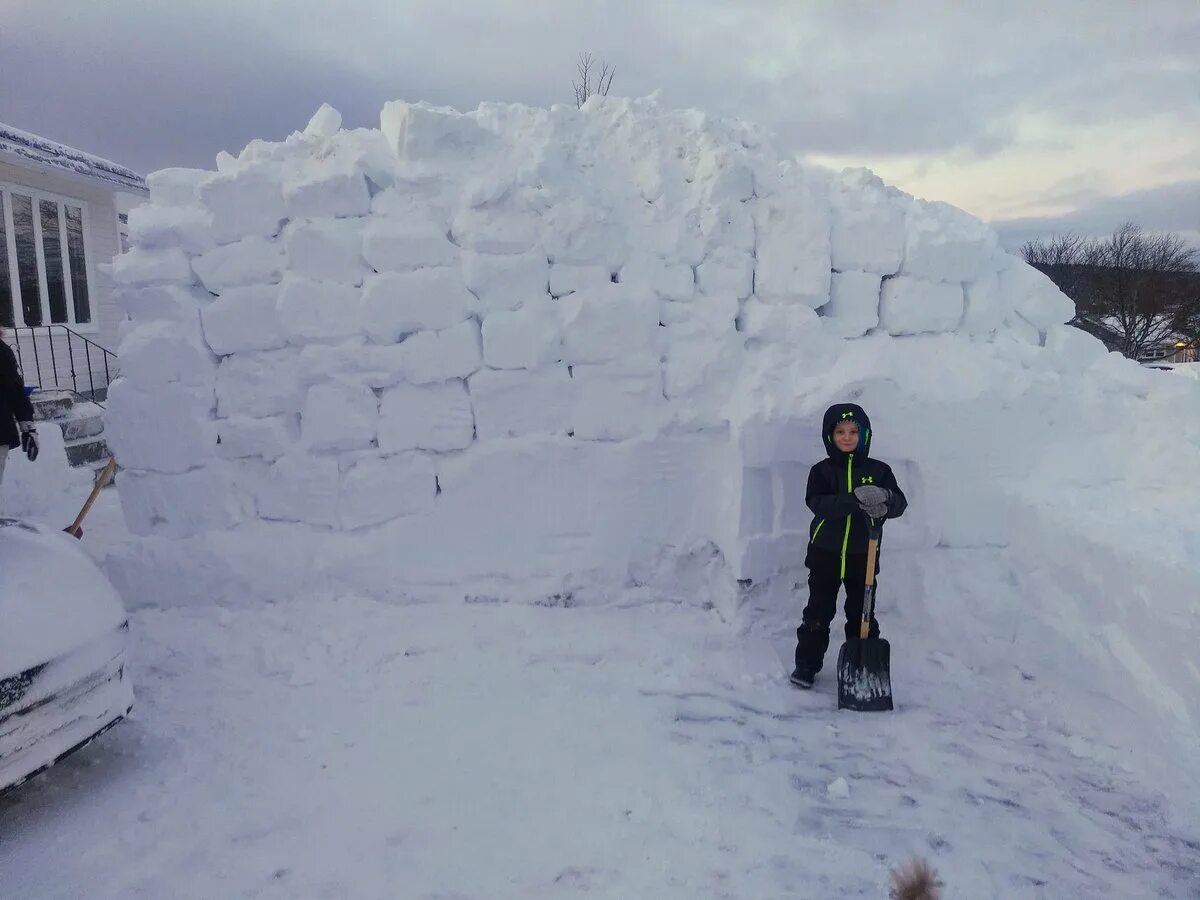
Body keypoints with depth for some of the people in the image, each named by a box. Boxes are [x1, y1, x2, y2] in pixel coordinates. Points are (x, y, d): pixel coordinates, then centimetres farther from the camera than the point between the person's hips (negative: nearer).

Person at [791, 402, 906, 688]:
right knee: (818, 613, 7)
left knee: (862, 614, 12)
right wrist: (856, 500, -33)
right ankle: (806, 664, 20)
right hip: (825, 555, -1)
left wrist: (885, 500, -30)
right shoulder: (822, 471, -4)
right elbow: (817, 503, -20)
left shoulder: (878, 470, 1)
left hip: (862, 557, 1)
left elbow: (900, 503, -6)